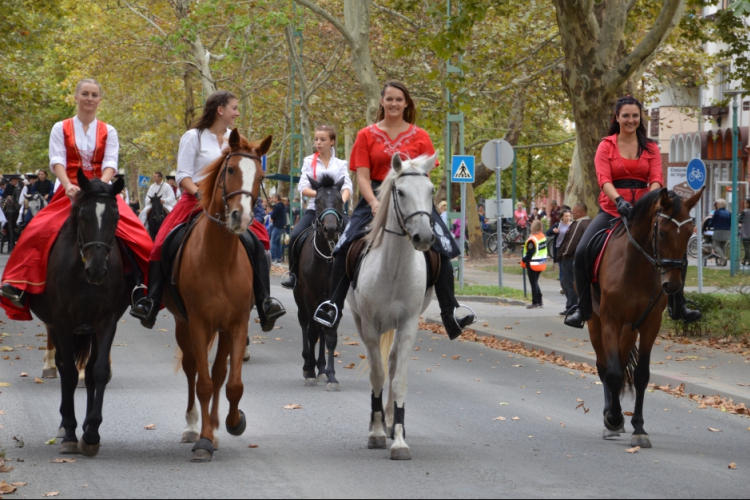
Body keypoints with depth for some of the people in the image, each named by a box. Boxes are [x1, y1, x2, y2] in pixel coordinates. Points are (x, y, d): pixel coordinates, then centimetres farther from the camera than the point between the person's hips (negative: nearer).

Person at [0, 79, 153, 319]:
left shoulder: (108, 132, 9)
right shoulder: (61, 129, 7)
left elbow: (110, 164, -3)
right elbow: (57, 160, -5)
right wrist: (68, 186, -25)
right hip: (70, 191, -1)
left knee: (136, 234, -22)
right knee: (37, 232, -22)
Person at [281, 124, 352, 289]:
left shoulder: (341, 164, 11)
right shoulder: (309, 162, 9)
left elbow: (347, 186, -2)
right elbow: (303, 188, -1)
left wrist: (342, 200, -24)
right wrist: (319, 193, -20)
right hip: (314, 208, 0)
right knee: (295, 236, -23)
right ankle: (293, 273, -4)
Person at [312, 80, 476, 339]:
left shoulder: (419, 136, 9)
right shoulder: (367, 136, 7)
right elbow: (362, 176, 0)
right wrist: (374, 203, -18)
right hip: (376, 197, 0)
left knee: (442, 247, -17)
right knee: (345, 247, -20)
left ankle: (450, 313, -13)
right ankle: (334, 304, -10)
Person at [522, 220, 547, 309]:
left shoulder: (532, 239, -22)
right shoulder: (543, 237, 6)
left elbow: (530, 253, -21)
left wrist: (524, 261, -10)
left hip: (533, 264, -9)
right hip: (542, 263, 9)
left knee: (533, 283, -2)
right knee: (535, 282, 18)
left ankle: (535, 303, 0)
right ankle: (540, 301, 20)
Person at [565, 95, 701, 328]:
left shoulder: (650, 148, 7)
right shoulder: (607, 146, 2)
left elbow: (656, 178, -6)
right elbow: (604, 178, -12)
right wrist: (619, 201, -31)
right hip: (612, 210, -1)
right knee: (582, 253, -21)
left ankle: (677, 307, 6)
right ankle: (583, 309, -5)